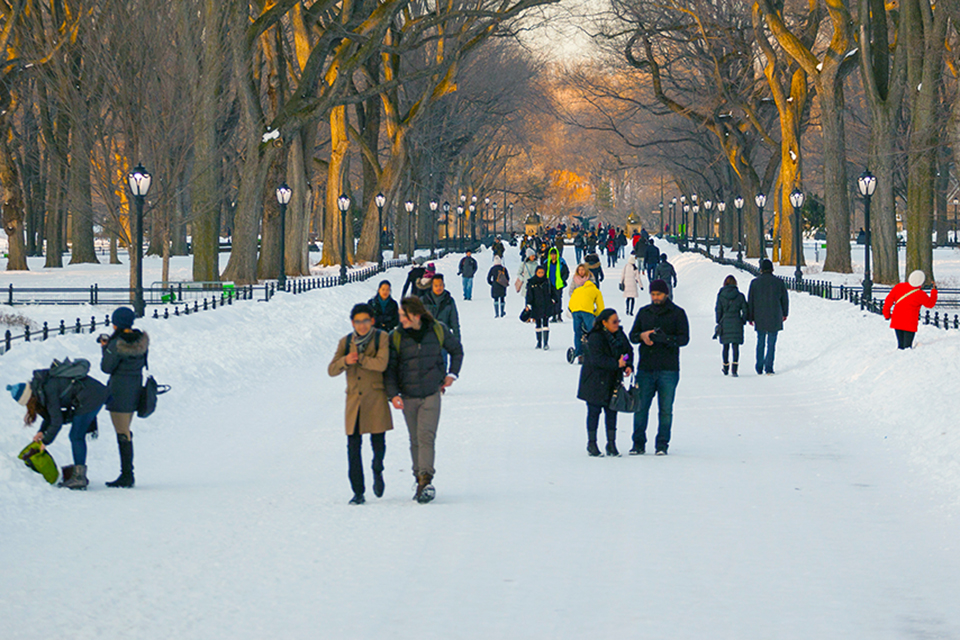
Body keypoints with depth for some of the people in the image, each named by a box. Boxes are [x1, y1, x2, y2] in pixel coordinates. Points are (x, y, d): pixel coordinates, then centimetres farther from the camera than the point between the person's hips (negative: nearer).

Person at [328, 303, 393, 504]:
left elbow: (381, 364, -15)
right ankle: (358, 492, 2)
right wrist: (345, 361, -16)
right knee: (353, 446, -3)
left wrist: (358, 359, -10)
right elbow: (332, 370, 4)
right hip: (354, 400, 2)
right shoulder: (345, 342, 9)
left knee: (378, 443, -2)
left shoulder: (382, 338, 0)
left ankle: (377, 472, 31)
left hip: (376, 399, -2)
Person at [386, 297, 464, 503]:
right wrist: (393, 394, -11)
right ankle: (420, 479, 17)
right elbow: (390, 369, 0)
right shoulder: (396, 337, -2)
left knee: (426, 436, -16)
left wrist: (452, 374, 7)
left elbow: (456, 350, 16)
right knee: (415, 440, 7)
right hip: (408, 396, 2)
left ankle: (425, 479, -23)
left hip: (432, 394, -2)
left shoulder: (438, 331, -2)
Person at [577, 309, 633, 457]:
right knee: (594, 411, 3)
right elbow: (597, 359, -27)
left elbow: (628, 350, 10)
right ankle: (591, 443, 13)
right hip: (595, 382, -6)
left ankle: (611, 444, 14)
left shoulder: (619, 334, 5)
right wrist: (616, 364, -29)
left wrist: (628, 366, -9)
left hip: (613, 382, 6)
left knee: (612, 411, 6)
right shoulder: (595, 337, -19)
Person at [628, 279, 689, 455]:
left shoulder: (677, 313, 3)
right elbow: (632, 335, 15)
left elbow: (684, 338, -3)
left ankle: (662, 445, 7)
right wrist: (642, 336, -9)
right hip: (645, 368, 3)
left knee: (665, 409, 0)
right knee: (640, 407, 1)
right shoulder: (643, 312, 14)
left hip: (668, 369, -3)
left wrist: (667, 339, -22)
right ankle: (638, 444, 10)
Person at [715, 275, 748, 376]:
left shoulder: (721, 295, -3)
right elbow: (745, 310, 1)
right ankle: (735, 368, -13)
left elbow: (718, 310, -1)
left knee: (726, 347, 12)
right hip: (736, 324, 0)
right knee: (736, 346, 0)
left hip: (724, 323, 0)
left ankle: (726, 369, 23)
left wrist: (719, 323, 8)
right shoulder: (740, 296, -2)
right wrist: (743, 321, 13)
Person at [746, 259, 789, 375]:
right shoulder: (779, 282, -4)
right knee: (771, 344, 3)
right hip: (774, 318, -1)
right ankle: (768, 368, -3)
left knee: (760, 343, 13)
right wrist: (785, 313, 21)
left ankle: (759, 369, 15)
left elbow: (750, 301, 1)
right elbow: (785, 299, 6)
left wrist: (750, 317, 10)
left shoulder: (755, 282, -3)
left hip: (759, 319, 1)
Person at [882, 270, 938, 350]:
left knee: (900, 345, 13)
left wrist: (886, 314, 15)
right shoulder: (920, 295, -12)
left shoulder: (899, 287, -2)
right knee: (907, 346, 0)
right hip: (910, 324, -4)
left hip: (896, 322, 4)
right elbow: (931, 304, 4)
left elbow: (889, 300, 3)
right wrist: (934, 291, 17)